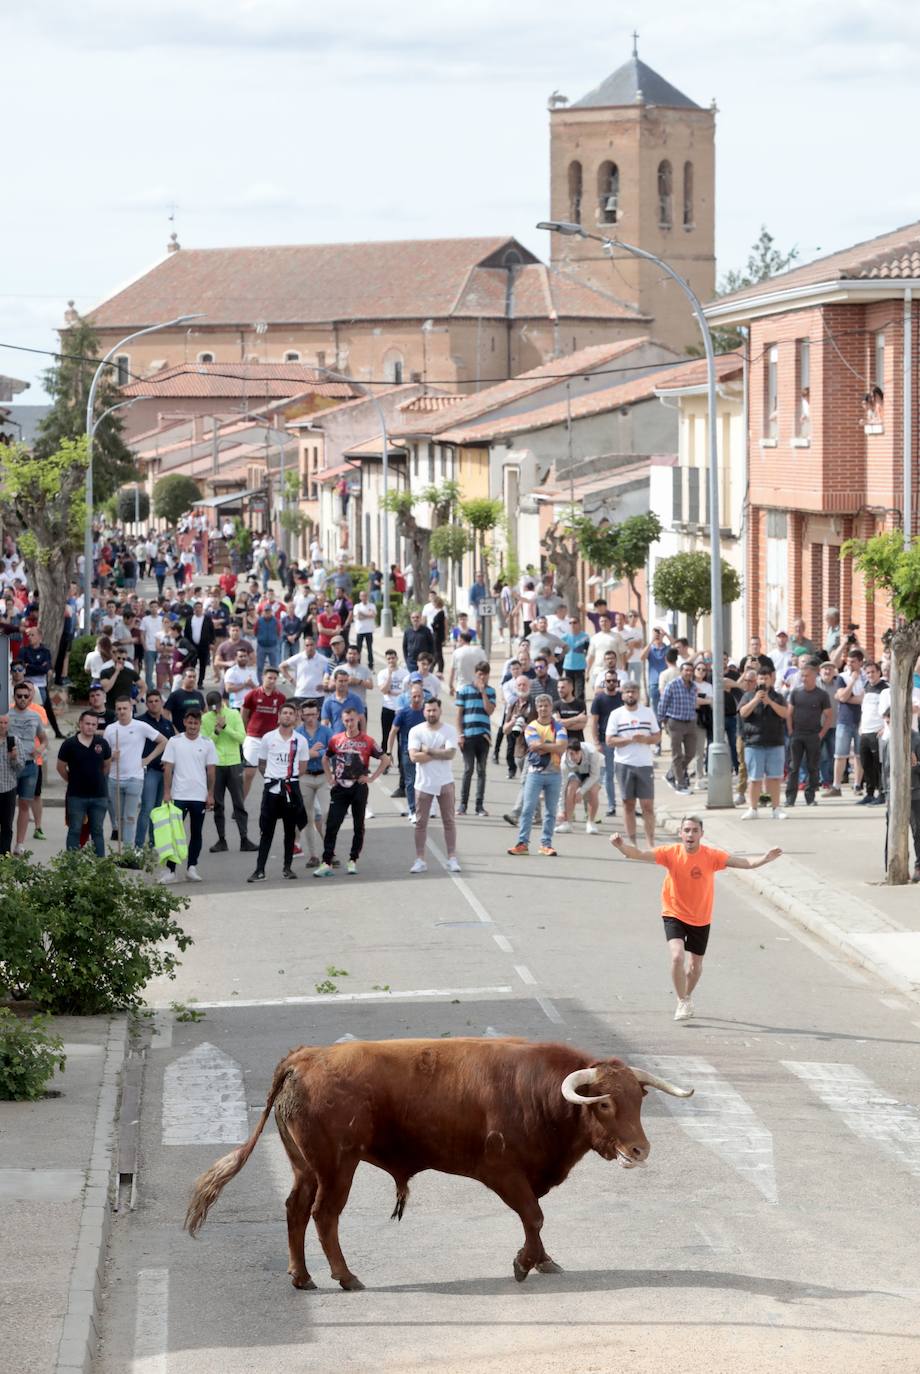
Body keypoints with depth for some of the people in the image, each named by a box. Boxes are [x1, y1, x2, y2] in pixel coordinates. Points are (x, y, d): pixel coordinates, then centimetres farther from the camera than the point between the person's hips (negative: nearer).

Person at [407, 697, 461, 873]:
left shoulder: (449, 730, -2)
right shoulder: (416, 731, -2)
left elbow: (450, 753, -16)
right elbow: (414, 756, -14)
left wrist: (428, 751, -15)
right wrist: (440, 753, -13)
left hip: (445, 783, 0)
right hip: (423, 784, 0)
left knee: (449, 822, 4)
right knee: (420, 823, 3)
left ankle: (452, 859, 8)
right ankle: (420, 860, 9)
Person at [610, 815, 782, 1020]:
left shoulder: (711, 855, -16)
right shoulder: (671, 853, -17)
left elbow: (745, 862, -19)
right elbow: (640, 854, -25)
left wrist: (764, 859, -37)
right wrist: (621, 846, -45)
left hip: (701, 920, 2)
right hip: (674, 915, -2)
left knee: (695, 966, 13)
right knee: (677, 956, -22)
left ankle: (687, 996, 44)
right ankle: (682, 1002, -3)